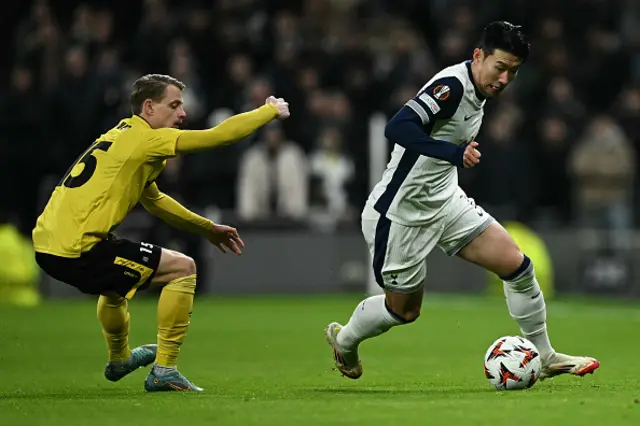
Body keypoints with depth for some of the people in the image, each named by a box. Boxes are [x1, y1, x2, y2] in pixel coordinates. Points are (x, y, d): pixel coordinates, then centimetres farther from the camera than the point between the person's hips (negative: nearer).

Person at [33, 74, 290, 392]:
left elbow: (154, 201, 31)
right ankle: (164, 371, 1)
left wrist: (208, 229, 33)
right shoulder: (147, 139, -10)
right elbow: (220, 135, -11)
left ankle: (119, 360, 59)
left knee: (116, 275, 40)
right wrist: (271, 111, 4)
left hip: (47, 246, 10)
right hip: (76, 250, -10)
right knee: (182, 269, -2)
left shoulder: (124, 139, 19)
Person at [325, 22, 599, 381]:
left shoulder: (477, 93, 4)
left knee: (517, 265, -4)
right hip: (400, 214, -8)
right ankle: (344, 339, 38)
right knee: (404, 309, 8)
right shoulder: (453, 85, -25)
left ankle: (544, 357, 10)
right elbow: (398, 128, -38)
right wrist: (455, 153, -48)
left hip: (445, 202, 8)